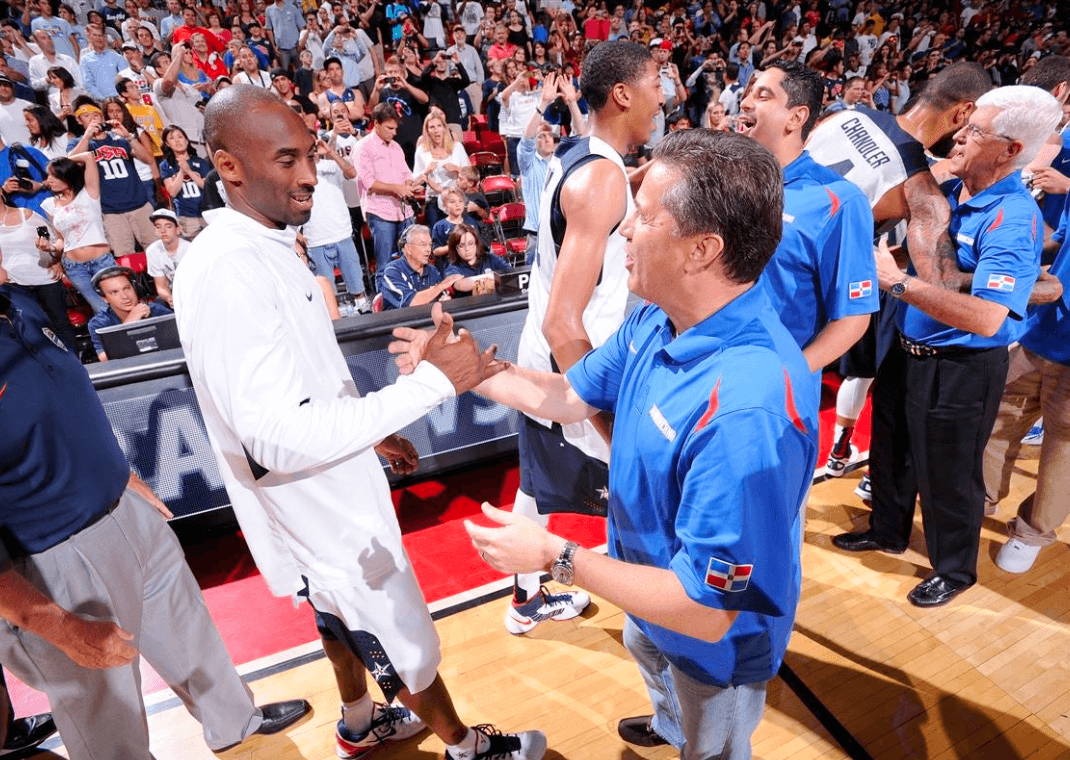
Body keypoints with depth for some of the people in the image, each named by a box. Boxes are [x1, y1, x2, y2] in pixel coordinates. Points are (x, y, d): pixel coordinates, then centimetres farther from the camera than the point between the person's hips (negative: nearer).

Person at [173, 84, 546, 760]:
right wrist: (433, 381, -35)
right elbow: (278, 438, -36)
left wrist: (371, 427, 16)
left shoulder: (267, 242, 2)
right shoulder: (227, 273, -30)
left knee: (347, 622, 30)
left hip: (330, 495, 9)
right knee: (408, 646, 13)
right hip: (319, 512, -9)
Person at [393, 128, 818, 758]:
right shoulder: (656, 321, -16)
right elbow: (573, 396, 0)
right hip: (652, 588, 9)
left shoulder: (748, 406, -45)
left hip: (718, 641, -8)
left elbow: (707, 612, -38)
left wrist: (555, 558, -32)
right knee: (648, 655, 40)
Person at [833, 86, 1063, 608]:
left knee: (947, 473, 11)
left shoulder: (1013, 219, -23)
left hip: (961, 369, -8)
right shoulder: (945, 189, 1)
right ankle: (887, 530, 48)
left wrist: (899, 282, -32)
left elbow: (986, 318, -34)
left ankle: (954, 569, 36)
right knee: (890, 450, 23)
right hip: (907, 350, 8)